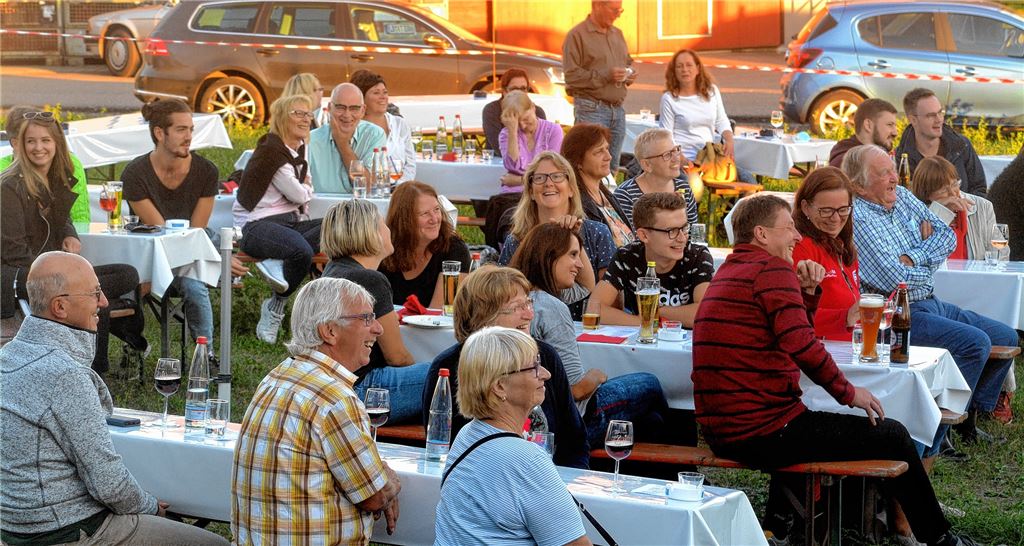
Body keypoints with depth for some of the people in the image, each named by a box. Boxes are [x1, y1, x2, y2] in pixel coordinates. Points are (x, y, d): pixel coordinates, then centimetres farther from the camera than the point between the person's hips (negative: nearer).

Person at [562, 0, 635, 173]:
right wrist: (606, 76, -19)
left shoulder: (617, 34, 17)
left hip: (617, 109, 7)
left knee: (612, 167, 7)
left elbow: (628, 61, 30)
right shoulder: (577, 35, -6)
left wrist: (631, 73, 6)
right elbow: (571, 76, -13)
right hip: (591, 109, -7)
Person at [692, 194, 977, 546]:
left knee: (808, 424, 41)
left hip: (721, 434, 10)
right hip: (762, 432, -10)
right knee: (892, 436, 3)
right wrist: (848, 393, -9)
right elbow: (801, 345, -22)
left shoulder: (728, 271, 19)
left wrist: (807, 292, 9)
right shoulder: (772, 268, -11)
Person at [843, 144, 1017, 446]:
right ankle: (930, 440, -21)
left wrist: (914, 258, -11)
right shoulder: (856, 218, -18)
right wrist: (927, 271, -2)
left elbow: (947, 235, 7)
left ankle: (968, 417, 16)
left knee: (1006, 337, 11)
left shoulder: (903, 197, 10)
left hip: (931, 303, 10)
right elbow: (894, 279, -23)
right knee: (975, 342, -26)